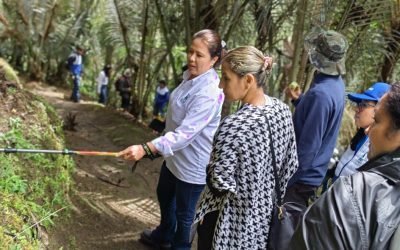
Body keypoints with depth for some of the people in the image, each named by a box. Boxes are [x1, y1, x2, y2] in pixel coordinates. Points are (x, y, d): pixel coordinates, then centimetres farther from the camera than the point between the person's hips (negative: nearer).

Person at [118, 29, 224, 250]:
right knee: (164, 196, 30)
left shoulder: (209, 93, -31)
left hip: (192, 163, -10)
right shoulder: (191, 77, -1)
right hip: (175, 155, 10)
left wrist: (146, 148, -47)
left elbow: (185, 133, -38)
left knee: (184, 212, 10)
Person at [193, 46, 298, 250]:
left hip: (232, 222, -6)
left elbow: (220, 182, -26)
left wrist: (208, 168, -5)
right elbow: (291, 166, 2)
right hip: (265, 214, 7)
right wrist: (272, 196, 14)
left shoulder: (234, 126, -31)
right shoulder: (282, 109, -8)